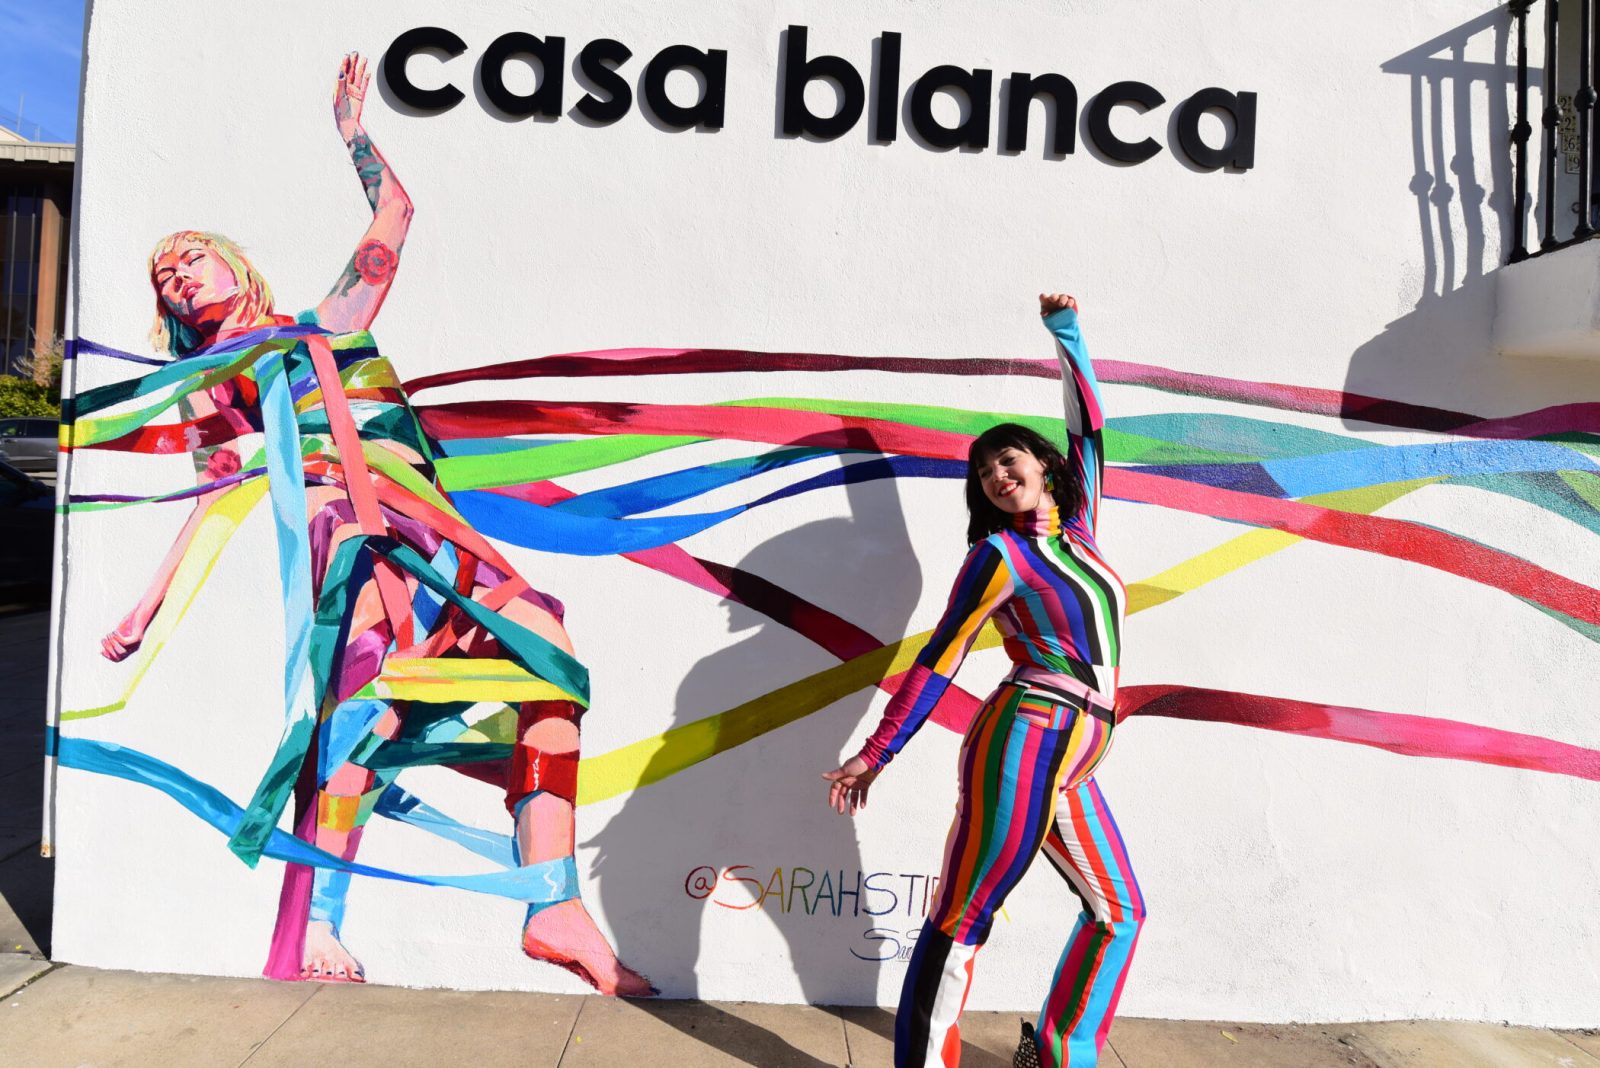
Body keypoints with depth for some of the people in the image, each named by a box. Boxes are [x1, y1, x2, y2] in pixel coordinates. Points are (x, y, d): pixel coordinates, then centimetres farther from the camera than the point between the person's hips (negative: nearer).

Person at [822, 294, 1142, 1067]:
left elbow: (1087, 424, 23)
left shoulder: (1077, 526, 14)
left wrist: (1065, 332, 27)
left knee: (1119, 911, 15)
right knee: (963, 919, -7)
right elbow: (939, 661, -4)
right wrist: (875, 755, -6)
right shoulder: (998, 555, -3)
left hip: (1071, 762, 8)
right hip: (1026, 739, -7)